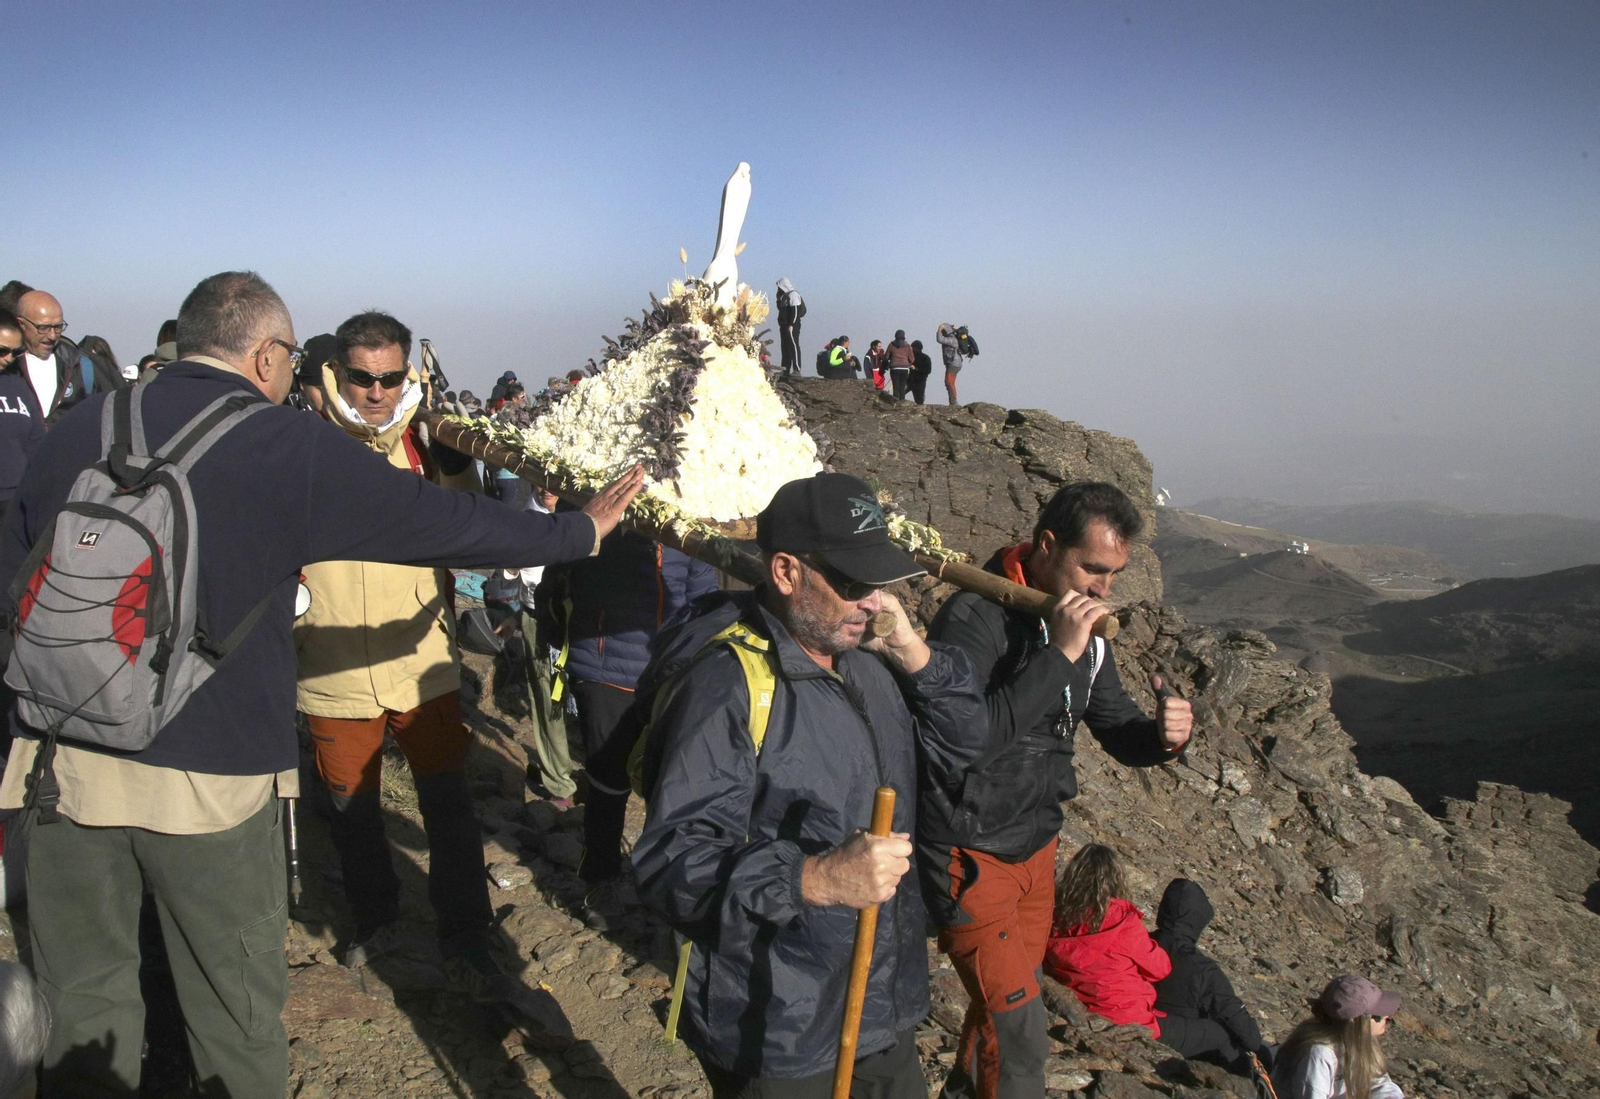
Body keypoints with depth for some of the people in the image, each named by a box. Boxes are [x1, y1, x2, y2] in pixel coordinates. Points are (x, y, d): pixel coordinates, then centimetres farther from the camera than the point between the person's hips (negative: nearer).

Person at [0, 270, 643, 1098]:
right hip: (209, 770, -4)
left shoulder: (74, 430, 6)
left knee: (84, 1005, 16)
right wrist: (582, 531, 9)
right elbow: (446, 522, -4)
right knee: (234, 1007, 13)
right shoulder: (287, 446, -7)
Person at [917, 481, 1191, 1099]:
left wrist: (1162, 736, -14)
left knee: (1006, 998, 23)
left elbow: (1116, 729, 9)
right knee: (1019, 1032, -6)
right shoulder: (976, 615, -23)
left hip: (1036, 847, 8)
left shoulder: (1084, 629, 3)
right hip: (970, 855, -8)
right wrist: (1057, 656, -35)